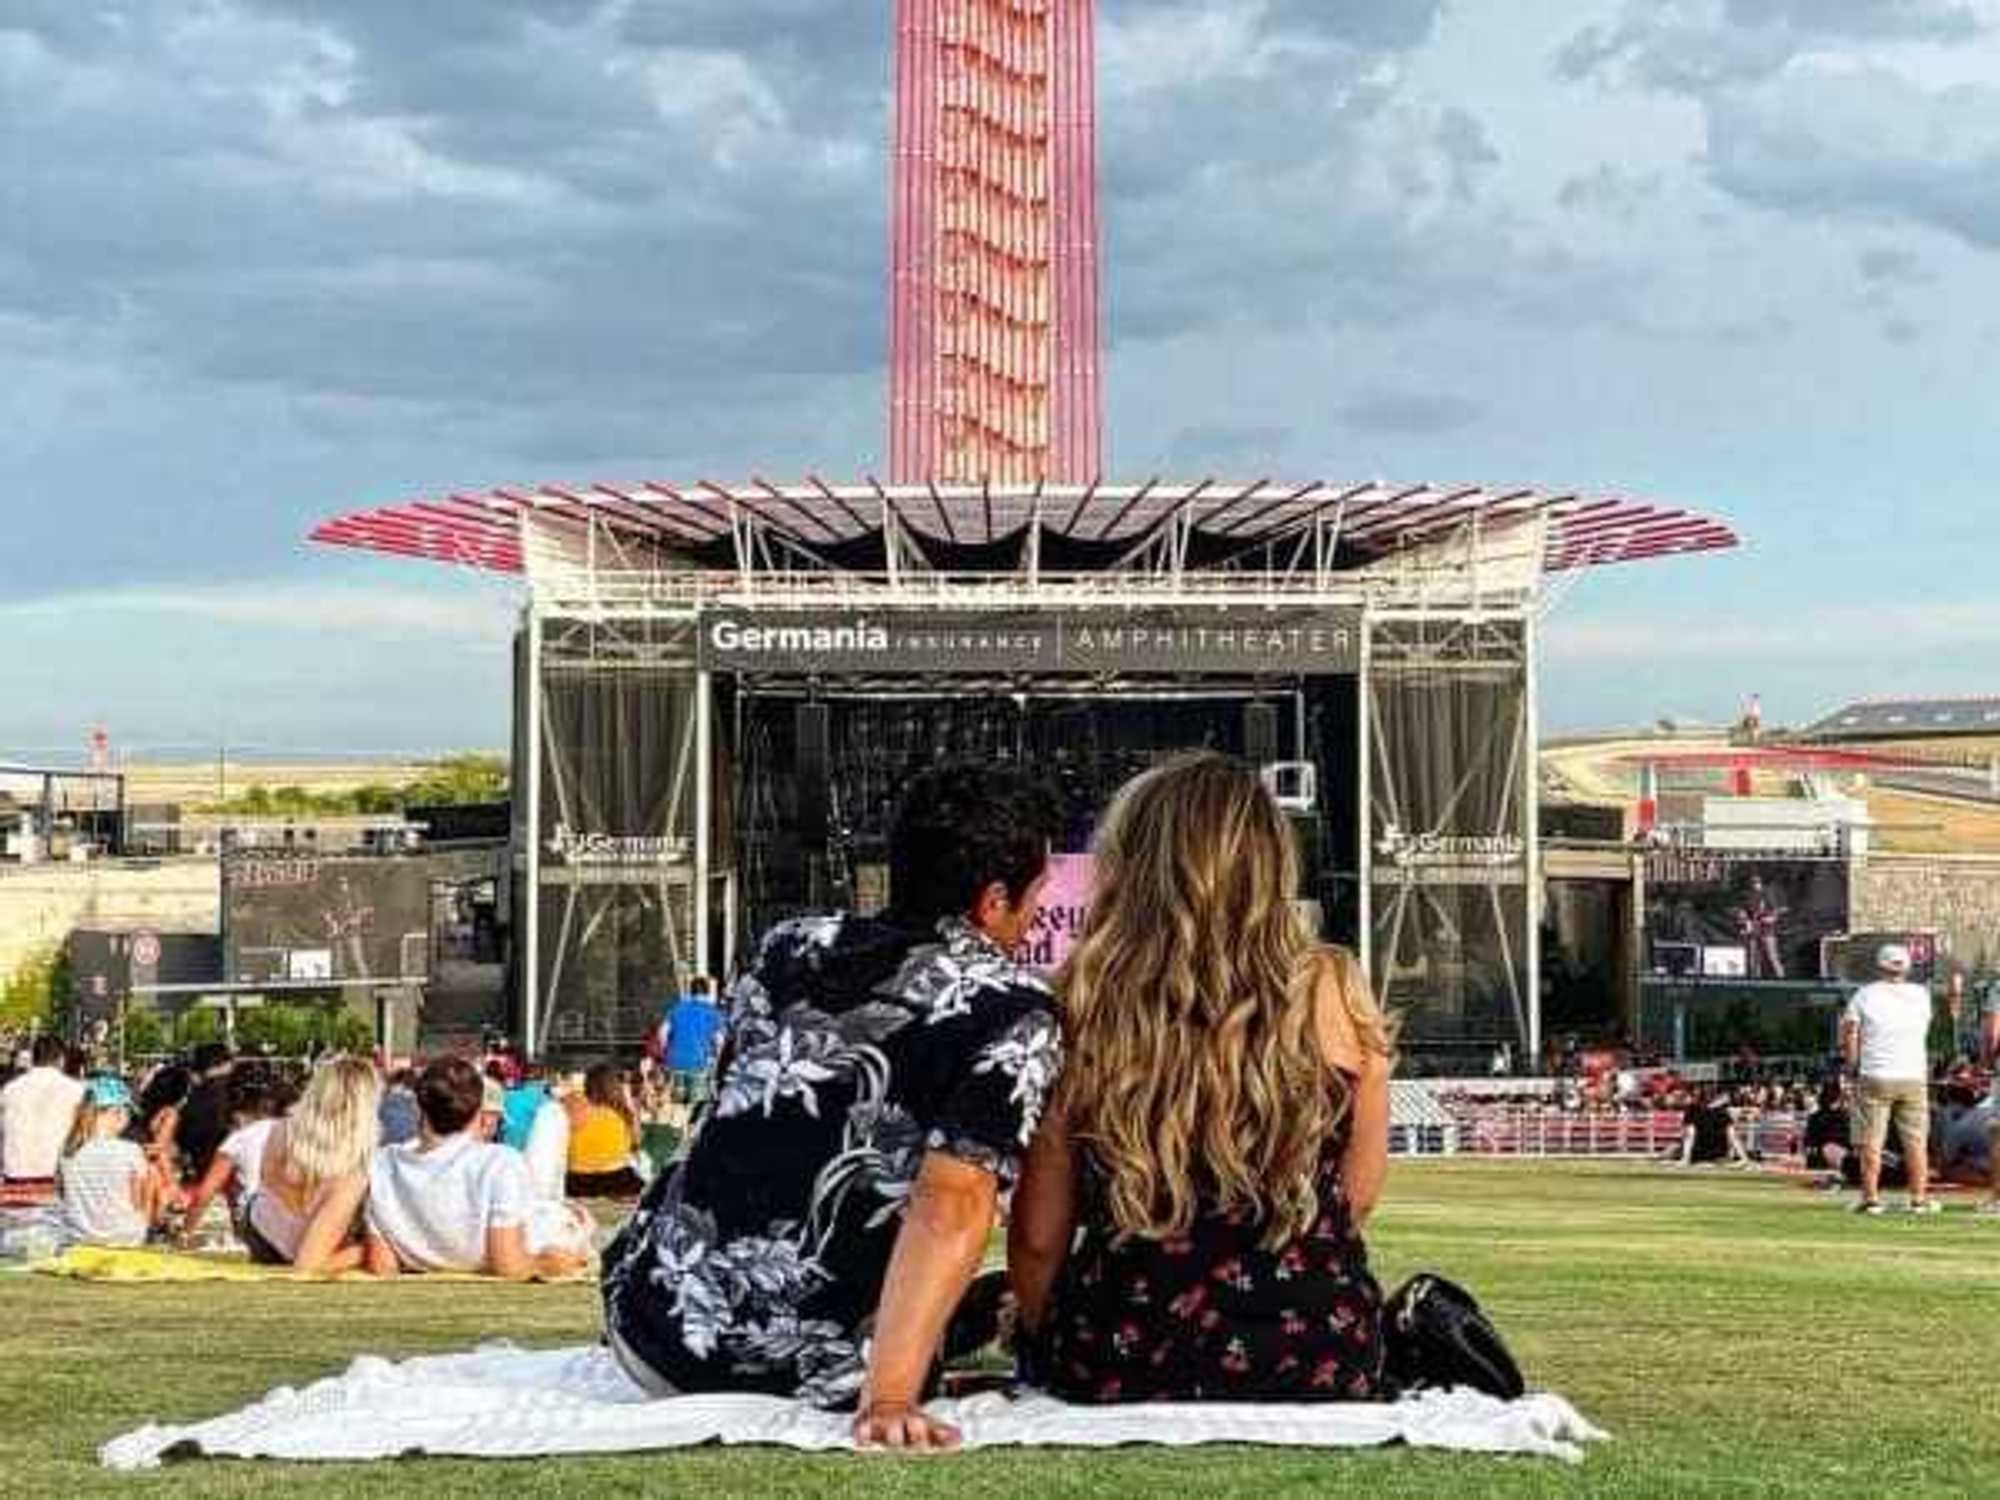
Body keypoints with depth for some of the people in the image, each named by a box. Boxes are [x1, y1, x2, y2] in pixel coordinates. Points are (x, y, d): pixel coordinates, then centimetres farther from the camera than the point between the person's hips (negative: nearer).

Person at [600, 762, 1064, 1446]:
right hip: (810, 1376, -5)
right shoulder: (1012, 1012, -9)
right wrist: (890, 1397, -29)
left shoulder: (789, 947, 7)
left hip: (653, 1333, 5)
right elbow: (950, 1206, -23)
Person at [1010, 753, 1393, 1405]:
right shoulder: (1333, 990, -8)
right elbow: (1357, 1198, 5)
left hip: (1119, 1373, -1)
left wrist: (1042, 1342, 19)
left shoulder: (1077, 1008, -10)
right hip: (1313, 1360, 1)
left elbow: (1039, 1239, -1)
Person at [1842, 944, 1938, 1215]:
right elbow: (1925, 1028, 15)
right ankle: (1919, 1197, 7)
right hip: (1914, 1078, 2)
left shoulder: (1865, 995, -2)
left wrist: (1854, 1064, 11)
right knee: (1916, 1141, 7)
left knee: (1871, 1142, 1)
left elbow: (1848, 1032, -1)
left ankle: (1871, 1197, -2)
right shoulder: (1921, 995, 4)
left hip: (1875, 1078, -2)